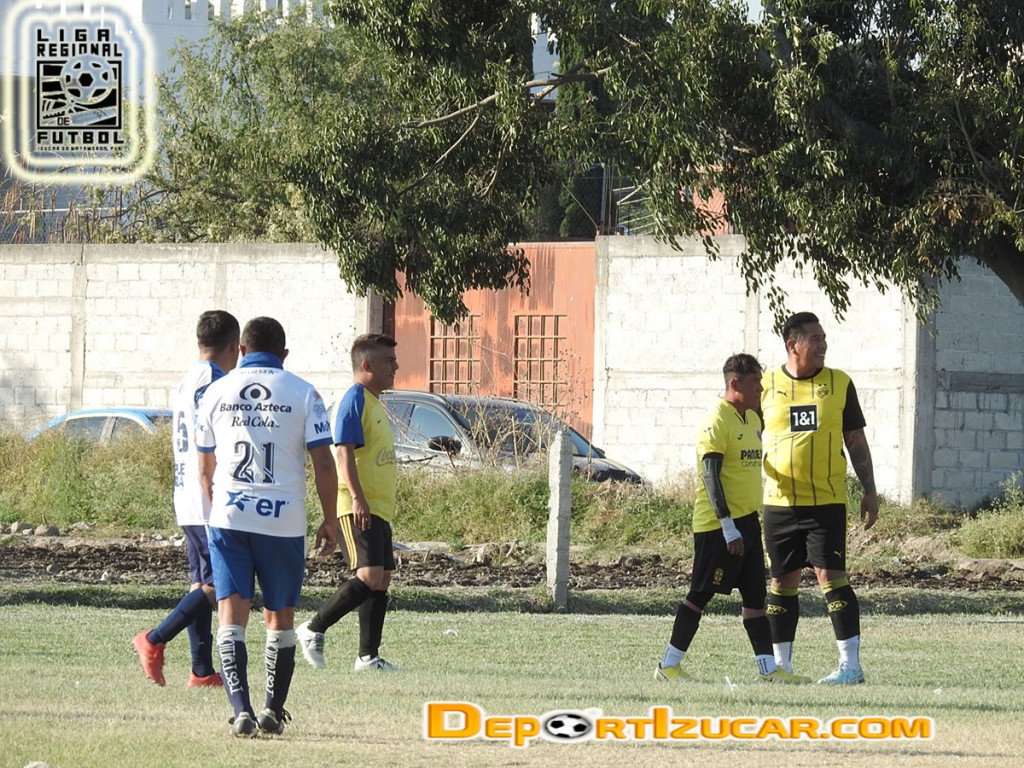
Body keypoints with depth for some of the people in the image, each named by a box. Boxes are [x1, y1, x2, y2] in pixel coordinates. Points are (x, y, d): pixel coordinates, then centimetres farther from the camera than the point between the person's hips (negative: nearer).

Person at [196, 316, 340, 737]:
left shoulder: (217, 392, 6)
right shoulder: (302, 394, 0)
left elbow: (205, 468, 14)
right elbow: (323, 463, -4)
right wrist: (330, 521, 7)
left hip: (228, 517, 0)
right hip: (284, 520, 0)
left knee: (231, 614, -3)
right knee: (280, 616, 15)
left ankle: (241, 709, -19)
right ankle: (274, 710, 20)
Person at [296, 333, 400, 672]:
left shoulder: (375, 403, 19)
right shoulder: (354, 401, -11)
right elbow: (344, 451, -20)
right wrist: (358, 498, -28)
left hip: (378, 507, 10)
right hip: (357, 508, -10)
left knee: (382, 579, 7)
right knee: (369, 576, -19)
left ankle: (369, 656, 10)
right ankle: (314, 629, -8)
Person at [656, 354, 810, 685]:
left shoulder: (752, 419, 13)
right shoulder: (717, 422, -15)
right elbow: (710, 476, -20)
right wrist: (728, 526, -23)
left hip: (747, 521, 9)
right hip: (718, 524, -9)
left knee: (755, 595, 7)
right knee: (701, 594, -4)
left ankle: (768, 668, 8)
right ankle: (668, 665, 3)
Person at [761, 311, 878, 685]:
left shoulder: (839, 384, 3)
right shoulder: (766, 385, 4)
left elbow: (856, 441, 8)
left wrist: (870, 491, 3)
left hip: (826, 501, -2)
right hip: (779, 501, 2)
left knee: (830, 575, -8)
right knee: (782, 581, 6)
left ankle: (850, 664, -6)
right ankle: (781, 664, 15)